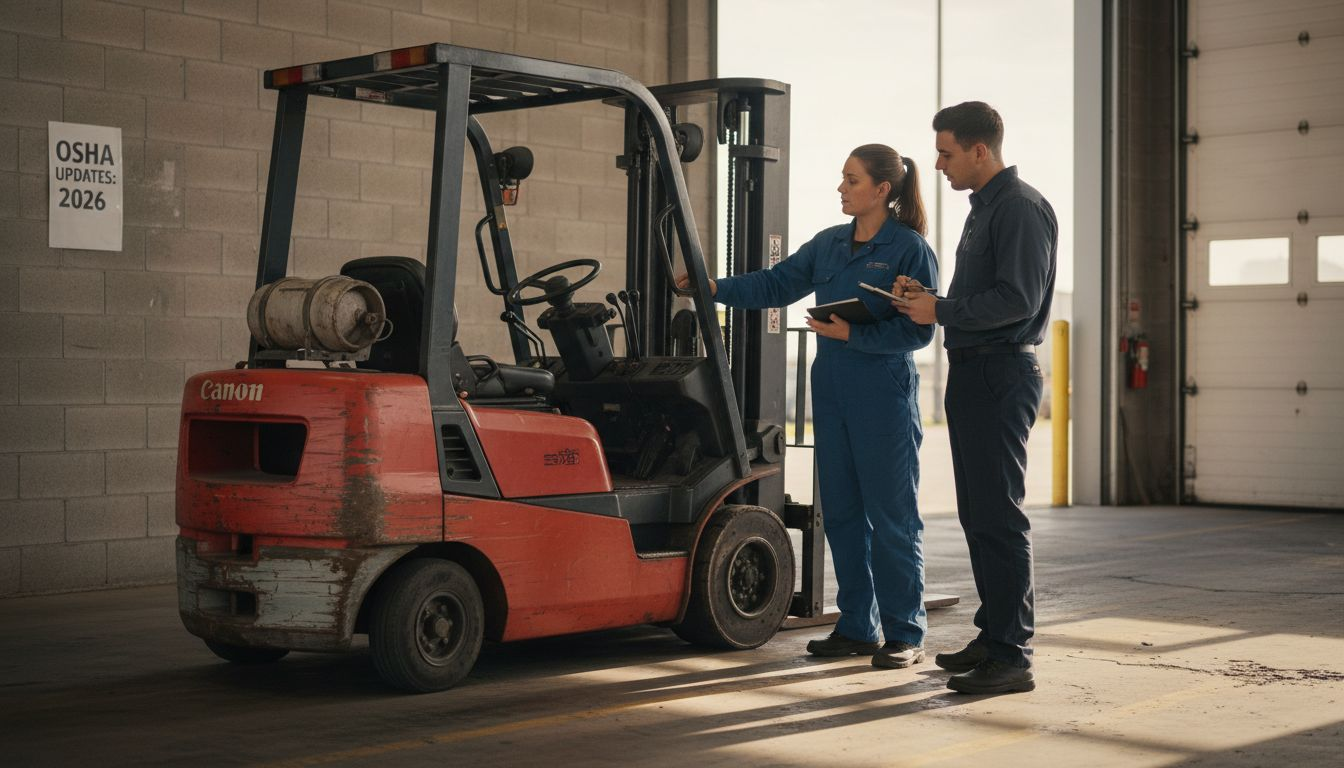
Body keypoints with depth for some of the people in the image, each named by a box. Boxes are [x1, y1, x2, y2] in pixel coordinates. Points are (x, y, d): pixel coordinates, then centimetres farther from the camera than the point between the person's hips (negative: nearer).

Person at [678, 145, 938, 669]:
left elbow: (917, 329, -12)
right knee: (841, 512, 9)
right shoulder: (829, 244, 12)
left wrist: (852, 334, -16)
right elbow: (776, 285, 11)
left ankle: (905, 635, 6)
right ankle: (857, 626, 19)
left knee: (892, 516, -2)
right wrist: (717, 289, 0)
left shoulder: (910, 249, -8)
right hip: (832, 390, 7)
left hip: (884, 397, -7)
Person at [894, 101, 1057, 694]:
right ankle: (994, 635, 22)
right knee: (977, 513, 13)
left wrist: (940, 311, -14)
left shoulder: (1021, 207, -12)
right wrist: (927, 295, 9)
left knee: (999, 515, -10)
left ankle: (1013, 656, -7)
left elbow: (1017, 300, -21)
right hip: (973, 373, 10)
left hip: (1001, 375, -10)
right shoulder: (984, 208, 20)